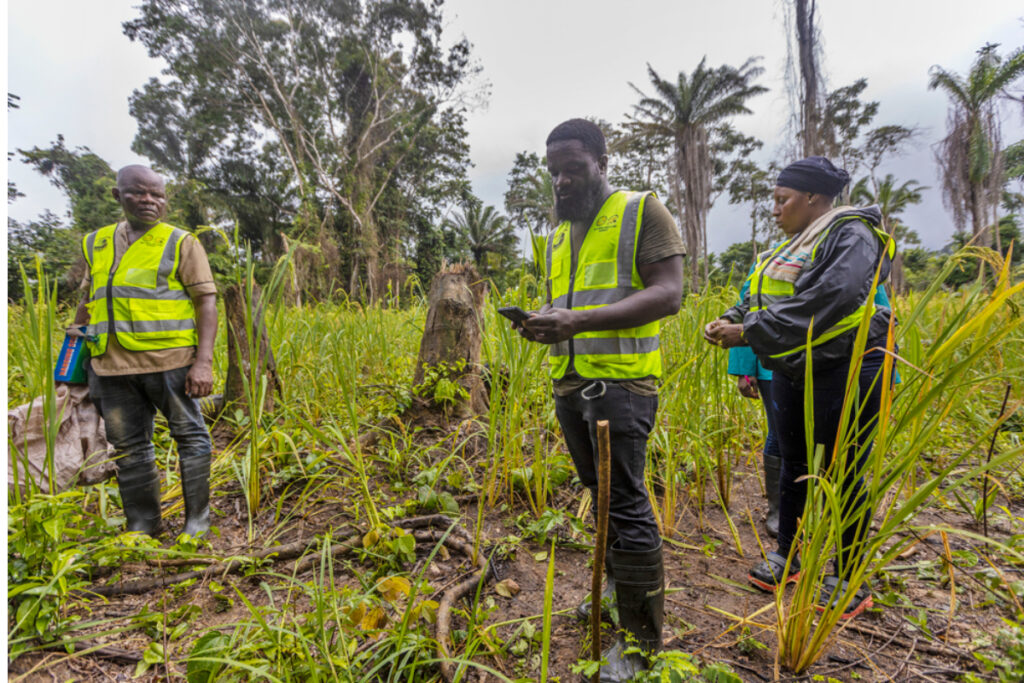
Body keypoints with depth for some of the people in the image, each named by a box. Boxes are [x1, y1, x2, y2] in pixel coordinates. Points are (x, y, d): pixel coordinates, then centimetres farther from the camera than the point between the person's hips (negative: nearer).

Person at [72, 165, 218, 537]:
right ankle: (141, 525, 26)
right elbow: (89, 299, 25)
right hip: (112, 365, 5)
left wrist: (204, 361, -14)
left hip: (169, 361, -5)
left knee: (189, 436, 3)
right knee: (128, 447, 12)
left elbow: (206, 301, -5)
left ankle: (197, 519, 16)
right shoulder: (96, 243, 16)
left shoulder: (181, 243, 1)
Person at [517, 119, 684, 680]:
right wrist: (543, 320, -1)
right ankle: (618, 586, 37)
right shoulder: (558, 234, 20)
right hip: (569, 381, 7)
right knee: (600, 493, 17)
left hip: (620, 381, -7)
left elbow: (668, 294, -12)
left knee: (625, 503, -5)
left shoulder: (642, 211, -2)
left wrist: (581, 320, -22)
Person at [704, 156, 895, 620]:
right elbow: (760, 298, 11)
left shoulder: (850, 235, -13)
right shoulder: (796, 245, 16)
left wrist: (748, 332, -28)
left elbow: (821, 302, -28)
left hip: (845, 370, -8)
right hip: (794, 371, 9)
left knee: (842, 476, 2)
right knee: (794, 465, 15)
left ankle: (847, 581, 18)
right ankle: (786, 556, 30)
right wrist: (729, 321, -8)